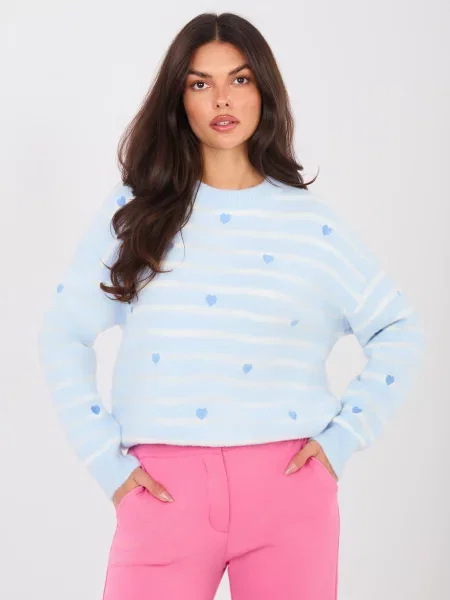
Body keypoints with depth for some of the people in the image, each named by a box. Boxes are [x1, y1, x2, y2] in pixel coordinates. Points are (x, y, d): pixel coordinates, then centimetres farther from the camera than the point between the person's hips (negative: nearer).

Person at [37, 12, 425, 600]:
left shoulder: (310, 221, 6)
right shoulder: (135, 209, 6)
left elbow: (399, 331, 11)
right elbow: (64, 334, 6)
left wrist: (344, 437, 1)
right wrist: (106, 458, -1)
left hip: (287, 485, 1)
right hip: (164, 487, 0)